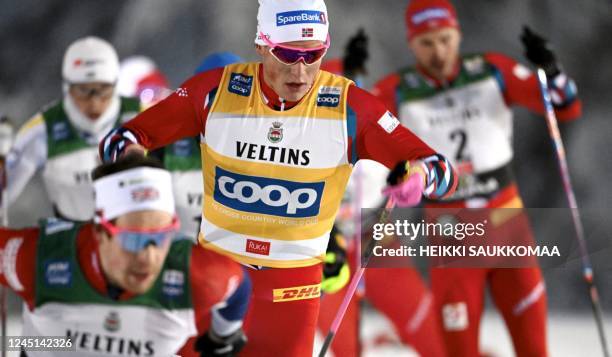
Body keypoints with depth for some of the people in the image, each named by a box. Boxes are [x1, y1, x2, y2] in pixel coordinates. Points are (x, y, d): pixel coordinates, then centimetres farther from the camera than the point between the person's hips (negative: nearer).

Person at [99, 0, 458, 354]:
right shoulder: (217, 90, -10)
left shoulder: (348, 107, -11)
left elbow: (439, 168, -10)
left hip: (294, 286, 0)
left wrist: (419, 173, -34)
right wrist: (132, 155, -29)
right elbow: (121, 139, -5)